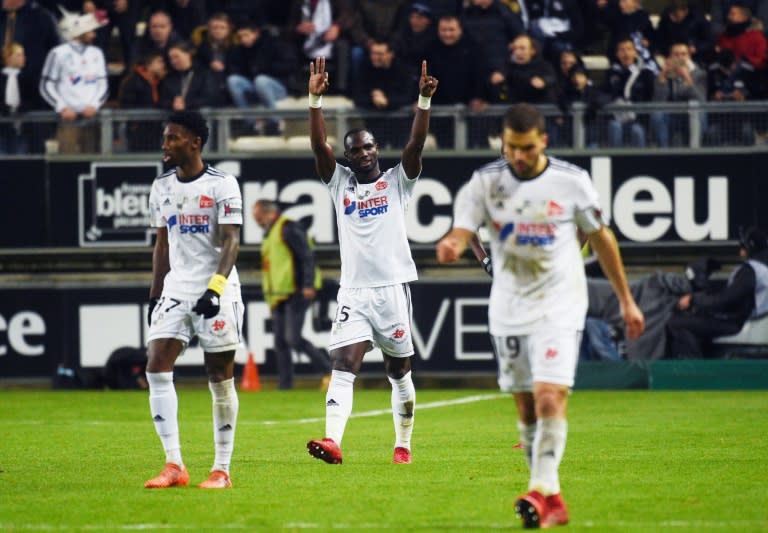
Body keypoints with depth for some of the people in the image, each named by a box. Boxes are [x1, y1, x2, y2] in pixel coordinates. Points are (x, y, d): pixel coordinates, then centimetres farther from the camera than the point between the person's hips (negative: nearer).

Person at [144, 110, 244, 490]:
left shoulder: (222, 185, -7)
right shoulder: (161, 188, 11)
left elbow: (231, 241, -13)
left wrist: (216, 287, -25)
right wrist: (154, 296, 16)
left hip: (217, 292, -5)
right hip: (176, 290, 5)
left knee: (220, 379, 1)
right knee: (156, 369, -10)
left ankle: (222, 469, 8)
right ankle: (174, 465, -9)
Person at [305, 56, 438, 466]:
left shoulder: (397, 182, 6)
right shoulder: (340, 183, 9)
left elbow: (416, 145, -9)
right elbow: (320, 147, -3)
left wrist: (424, 101, -21)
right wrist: (315, 100, -14)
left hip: (393, 289, 0)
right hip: (353, 291, 0)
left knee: (400, 372, 10)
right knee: (344, 366, -14)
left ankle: (403, 444, 23)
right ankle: (332, 441, -27)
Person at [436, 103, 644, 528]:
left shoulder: (570, 181, -4)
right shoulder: (486, 181, -1)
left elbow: (601, 238, 8)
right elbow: (462, 229, -12)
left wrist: (626, 299, 12)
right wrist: (451, 246, -38)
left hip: (559, 309, -3)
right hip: (508, 312, 3)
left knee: (550, 400, -19)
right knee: (526, 410, 7)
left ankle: (540, 491, -20)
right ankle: (553, 502, 18)